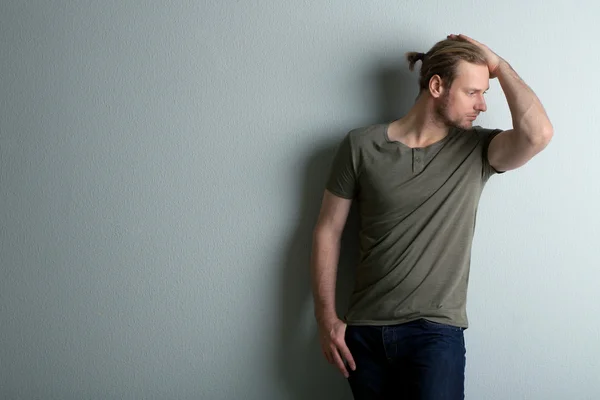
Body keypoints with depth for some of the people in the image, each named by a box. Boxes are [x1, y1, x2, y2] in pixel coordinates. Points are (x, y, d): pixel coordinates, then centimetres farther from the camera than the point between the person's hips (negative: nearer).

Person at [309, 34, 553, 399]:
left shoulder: (477, 151, 0)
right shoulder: (361, 146, -2)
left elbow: (538, 134, -20)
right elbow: (328, 230, 2)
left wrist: (499, 65, -7)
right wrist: (327, 317, -3)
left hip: (436, 331, -1)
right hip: (365, 331, 1)